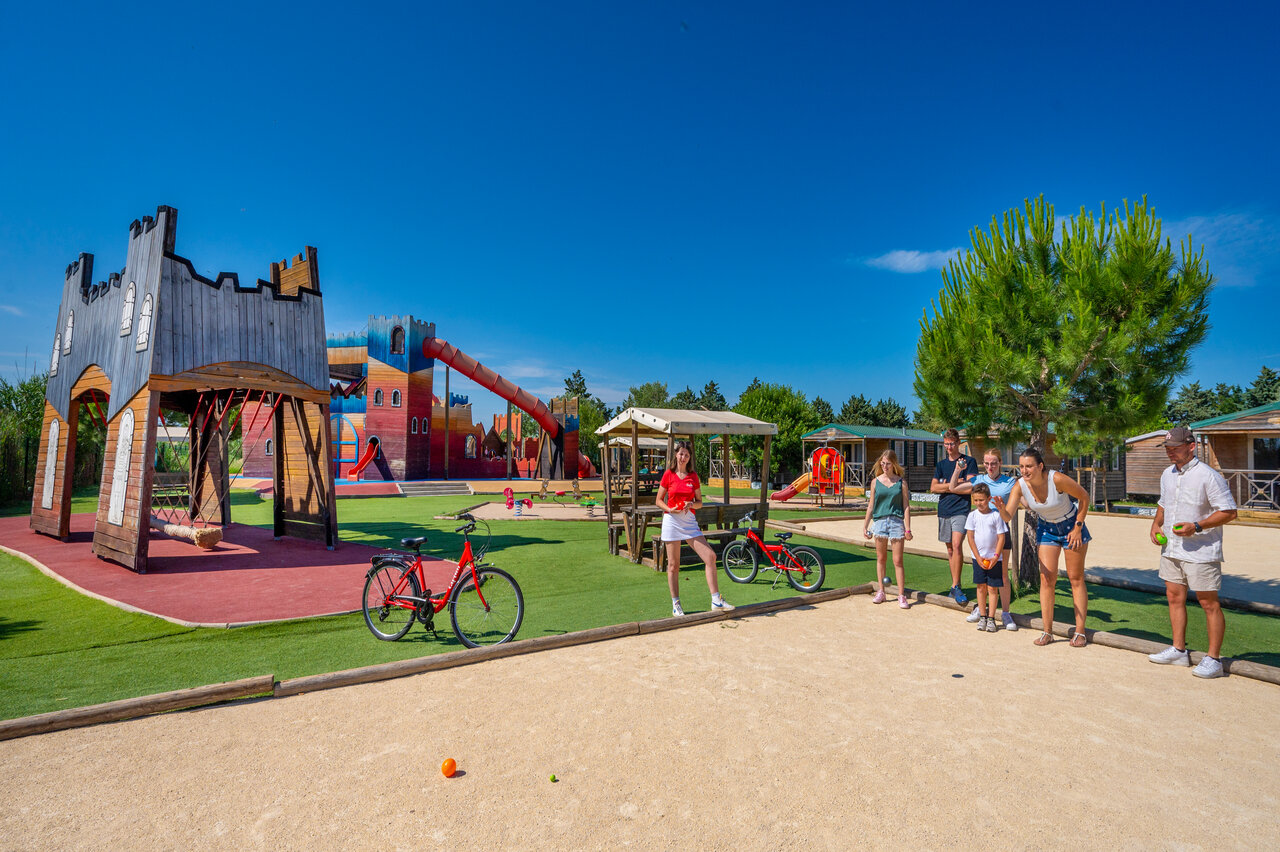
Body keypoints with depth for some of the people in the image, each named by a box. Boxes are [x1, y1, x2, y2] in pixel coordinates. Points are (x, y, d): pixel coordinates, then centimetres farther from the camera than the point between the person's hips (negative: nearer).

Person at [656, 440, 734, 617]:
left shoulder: (693, 477, 8)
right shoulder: (668, 474, 0)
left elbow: (700, 503, 12)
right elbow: (659, 500, 3)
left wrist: (691, 504, -10)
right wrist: (670, 509, -16)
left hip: (689, 522, 3)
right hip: (672, 521, -3)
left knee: (710, 557, -9)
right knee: (673, 565, 3)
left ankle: (716, 601, -3)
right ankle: (675, 605, 15)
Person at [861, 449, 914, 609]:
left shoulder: (901, 482, 1)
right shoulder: (875, 482, 6)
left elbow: (906, 507, 1)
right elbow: (871, 506, 10)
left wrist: (908, 529, -3)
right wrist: (865, 525, 8)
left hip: (897, 522, -2)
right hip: (879, 521, 2)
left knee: (898, 560, -2)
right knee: (881, 558, 10)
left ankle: (901, 596, 5)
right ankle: (880, 592, 20)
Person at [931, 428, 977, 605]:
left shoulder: (969, 461, 2)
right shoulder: (941, 464, 14)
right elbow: (933, 487, 4)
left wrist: (947, 487, -4)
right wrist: (954, 484, -8)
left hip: (961, 509, -5)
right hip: (944, 511, 5)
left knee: (957, 545, -18)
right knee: (950, 549, 9)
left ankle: (955, 587, -12)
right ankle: (955, 586, 17)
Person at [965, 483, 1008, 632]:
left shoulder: (996, 516, -5)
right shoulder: (972, 515, 0)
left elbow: (1002, 537, -4)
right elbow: (970, 537, -1)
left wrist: (996, 556, -11)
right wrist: (978, 557, -7)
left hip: (994, 558, -2)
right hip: (978, 557, 2)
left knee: (992, 588, 2)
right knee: (981, 587, 7)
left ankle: (991, 618, 9)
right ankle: (982, 617, 17)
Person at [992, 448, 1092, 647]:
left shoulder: (1057, 479, -30)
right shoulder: (1020, 485, -20)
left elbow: (1084, 497, -13)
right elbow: (1008, 517, -24)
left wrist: (1078, 527, -13)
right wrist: (1001, 509, -47)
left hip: (1071, 525, -3)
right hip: (1047, 528, 3)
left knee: (1076, 578, 2)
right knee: (1046, 578, -2)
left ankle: (1080, 632, 11)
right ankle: (1047, 631, 5)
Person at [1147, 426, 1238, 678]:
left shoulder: (1208, 476, -14)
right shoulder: (1167, 475, 11)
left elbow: (1229, 512, -15)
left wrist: (1196, 526, -24)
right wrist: (1156, 523, 8)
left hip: (1201, 551, -8)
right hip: (1171, 548, 8)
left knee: (1208, 603, 0)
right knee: (1174, 597, 12)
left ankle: (1213, 659, 9)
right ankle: (1178, 650, 23)